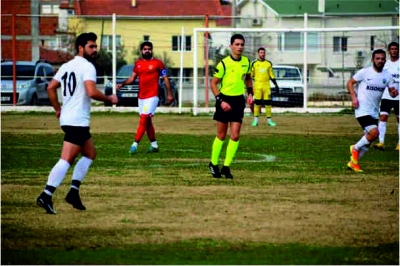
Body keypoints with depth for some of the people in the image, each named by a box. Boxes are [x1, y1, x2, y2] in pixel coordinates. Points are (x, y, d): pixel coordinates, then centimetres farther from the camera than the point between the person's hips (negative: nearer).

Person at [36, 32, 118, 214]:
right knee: (66, 160, -13)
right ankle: (46, 196, -22)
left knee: (90, 153, 21)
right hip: (78, 122, -10)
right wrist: (109, 99, -9)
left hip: (66, 118, 10)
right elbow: (92, 92, -23)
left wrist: (58, 109, 23)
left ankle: (74, 191, 13)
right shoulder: (87, 67, -11)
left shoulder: (66, 66, 15)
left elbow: (51, 88, 17)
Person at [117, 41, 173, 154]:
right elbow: (132, 78, 13)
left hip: (152, 96, -6)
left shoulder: (157, 63, -2)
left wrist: (169, 94, -2)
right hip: (141, 97, 6)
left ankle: (135, 144, -17)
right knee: (147, 121, 12)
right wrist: (122, 84, -4)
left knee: (143, 119, -14)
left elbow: (165, 78, 1)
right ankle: (154, 145, 23)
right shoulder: (138, 63, 11)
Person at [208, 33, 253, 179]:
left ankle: (226, 167, 4)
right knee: (221, 136, 6)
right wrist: (220, 101, -15)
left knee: (235, 136, -4)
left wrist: (250, 92, 10)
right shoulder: (224, 63, -13)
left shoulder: (246, 62, 2)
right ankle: (213, 164, 23)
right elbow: (213, 83, -7)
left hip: (238, 101, 3)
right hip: (225, 100, -3)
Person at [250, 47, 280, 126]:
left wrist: (276, 85, 10)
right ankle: (256, 120, 2)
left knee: (267, 103, 0)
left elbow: (272, 75, 14)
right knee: (257, 103, -3)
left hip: (266, 86, 2)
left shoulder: (268, 63, 10)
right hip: (257, 86, -2)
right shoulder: (254, 64, 5)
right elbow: (251, 75, 8)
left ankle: (269, 120, 4)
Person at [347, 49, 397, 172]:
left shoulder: (387, 76, 4)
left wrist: (394, 93, -19)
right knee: (374, 132, -23)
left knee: (368, 141, 10)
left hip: (374, 111, 6)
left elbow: (392, 92, 5)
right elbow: (350, 82, 0)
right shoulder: (365, 72, -9)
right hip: (362, 110, -6)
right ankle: (355, 148, 0)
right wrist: (354, 97, -13)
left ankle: (353, 162, 25)